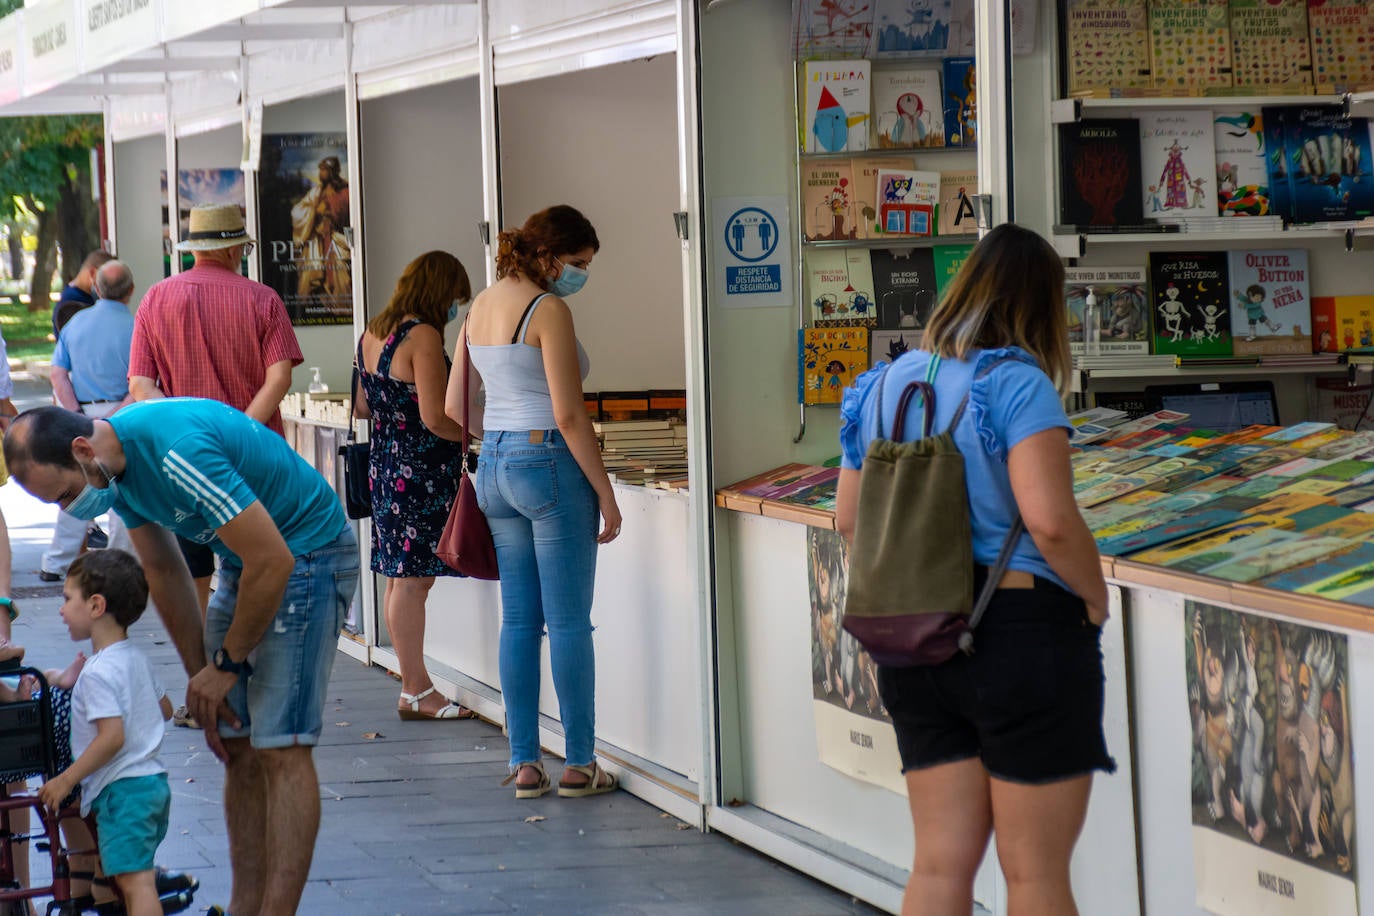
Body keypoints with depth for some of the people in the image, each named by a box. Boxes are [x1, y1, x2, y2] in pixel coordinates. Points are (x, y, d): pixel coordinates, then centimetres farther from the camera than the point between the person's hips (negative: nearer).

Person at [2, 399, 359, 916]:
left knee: (280, 747, -12)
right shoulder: (116, 464, -3)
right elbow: (163, 572, 11)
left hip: (308, 555, -9)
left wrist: (226, 664, -14)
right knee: (237, 746, 6)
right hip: (248, 561, 9)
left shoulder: (178, 451, -31)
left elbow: (273, 561, -27)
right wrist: (202, 680, 8)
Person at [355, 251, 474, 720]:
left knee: (400, 580, 12)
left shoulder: (372, 333, 11)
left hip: (384, 466, 9)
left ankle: (414, 684, 19)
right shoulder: (423, 337, -17)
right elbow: (435, 418, -21)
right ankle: (416, 693, -2)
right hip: (420, 472, -9)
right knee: (413, 581, -5)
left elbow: (362, 407, 20)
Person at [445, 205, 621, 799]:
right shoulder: (548, 310, -13)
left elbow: (453, 408, 15)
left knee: (518, 618, 10)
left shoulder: (479, 308, 11)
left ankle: (524, 763, 11)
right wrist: (605, 494, -11)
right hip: (549, 462, -8)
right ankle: (580, 765, 4)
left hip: (493, 464, 8)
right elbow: (568, 415, -16)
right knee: (569, 622, -1)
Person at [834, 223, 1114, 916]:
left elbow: (849, 518, 12)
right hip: (1024, 631, -6)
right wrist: (1094, 597, -7)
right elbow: (1050, 520, -23)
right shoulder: (1016, 384, -14)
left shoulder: (883, 385, 8)